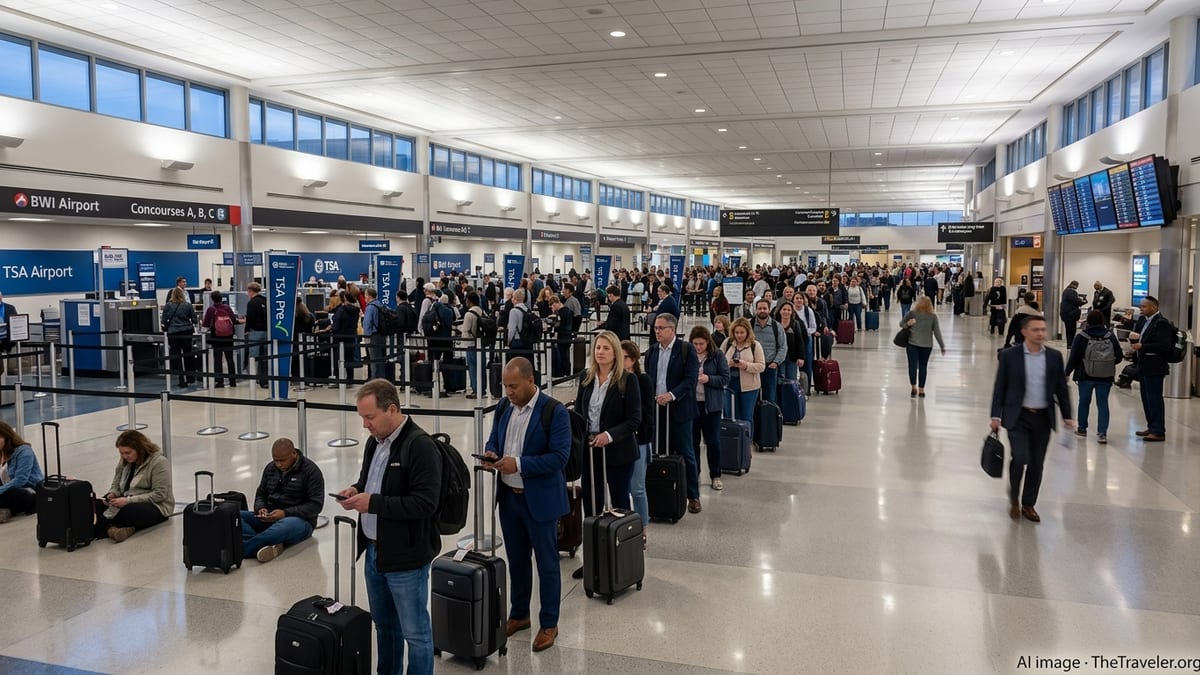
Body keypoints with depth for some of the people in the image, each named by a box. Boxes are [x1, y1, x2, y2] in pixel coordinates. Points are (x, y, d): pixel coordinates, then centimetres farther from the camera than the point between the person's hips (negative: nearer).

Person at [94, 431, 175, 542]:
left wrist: (129, 500, -23)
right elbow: (116, 486, 17)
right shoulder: (124, 461, 9)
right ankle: (109, 528, -38)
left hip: (156, 506, -7)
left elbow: (159, 495, -19)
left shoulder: (159, 462, -14)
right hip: (127, 501, 7)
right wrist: (112, 495, -8)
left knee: (126, 511, -38)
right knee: (96, 505, -17)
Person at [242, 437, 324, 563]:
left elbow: (316, 504, -11)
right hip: (269, 519, 6)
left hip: (300, 520, -6)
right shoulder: (270, 468, 12)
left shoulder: (310, 470, -5)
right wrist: (261, 508, -2)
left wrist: (286, 513, -21)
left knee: (286, 525, -42)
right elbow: (260, 494, 23)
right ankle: (267, 544, -38)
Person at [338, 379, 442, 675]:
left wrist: (372, 502, -24)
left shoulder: (420, 446, -20)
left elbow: (425, 503, -25)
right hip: (374, 551, 9)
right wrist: (357, 490, 0)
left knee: (415, 632, 5)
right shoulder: (375, 441, 8)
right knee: (384, 625, 23)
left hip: (405, 556, -8)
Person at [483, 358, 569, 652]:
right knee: (516, 560, 19)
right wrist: (491, 453, -9)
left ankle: (549, 624, 22)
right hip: (508, 496, 6)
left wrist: (519, 464, -26)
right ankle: (519, 614, 36)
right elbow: (493, 440, 14)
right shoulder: (504, 407, 3)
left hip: (541, 500, -6)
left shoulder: (554, 412, -16)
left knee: (547, 563, 8)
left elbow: (559, 457, -20)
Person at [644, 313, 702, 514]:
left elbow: (691, 379, -12)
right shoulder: (651, 352, 11)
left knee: (686, 453, 2)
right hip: (657, 409, 4)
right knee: (662, 453, 8)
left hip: (679, 409, -4)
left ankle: (693, 495, 11)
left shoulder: (686, 350, -5)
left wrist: (671, 395, -22)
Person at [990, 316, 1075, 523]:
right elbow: (999, 387, -1)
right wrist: (996, 416, -5)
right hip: (1017, 417, -3)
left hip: (1043, 418, 3)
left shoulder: (1055, 356, 3)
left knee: (1037, 464, 7)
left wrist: (1067, 417, 8)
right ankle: (1014, 499, 10)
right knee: (1020, 458, -14)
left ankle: (1028, 504, 24)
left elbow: (1061, 388, 9)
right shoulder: (1009, 355, -4)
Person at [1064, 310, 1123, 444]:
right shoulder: (1110, 336, -3)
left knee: (1084, 402, 14)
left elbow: (1073, 358, -9)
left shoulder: (1081, 337, -9)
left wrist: (1068, 372, 2)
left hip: (1085, 376, -1)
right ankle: (1102, 433, -2)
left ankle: (1082, 428, 26)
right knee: (1103, 403, 5)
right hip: (1105, 377, 1)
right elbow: (1119, 357, -1)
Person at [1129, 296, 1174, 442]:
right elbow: (1136, 336, 18)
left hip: (1154, 368, -9)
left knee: (1154, 399, -4)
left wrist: (1142, 346, -22)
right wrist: (1133, 338, -5)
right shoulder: (1142, 320, 11)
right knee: (1146, 398, 14)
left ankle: (1158, 432, 2)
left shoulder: (1162, 323, -14)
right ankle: (1152, 427, 24)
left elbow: (1165, 346, -22)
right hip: (1143, 366, 9)